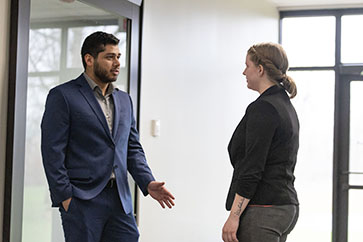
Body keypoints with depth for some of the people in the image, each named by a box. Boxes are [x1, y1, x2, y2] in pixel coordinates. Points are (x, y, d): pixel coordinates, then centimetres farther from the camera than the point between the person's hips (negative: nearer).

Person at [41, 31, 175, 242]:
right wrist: (65, 197, -12)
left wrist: (147, 182, 4)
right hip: (81, 202, -5)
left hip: (120, 200, 6)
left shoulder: (124, 100, 17)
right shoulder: (63, 96, -2)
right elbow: (53, 151, -7)